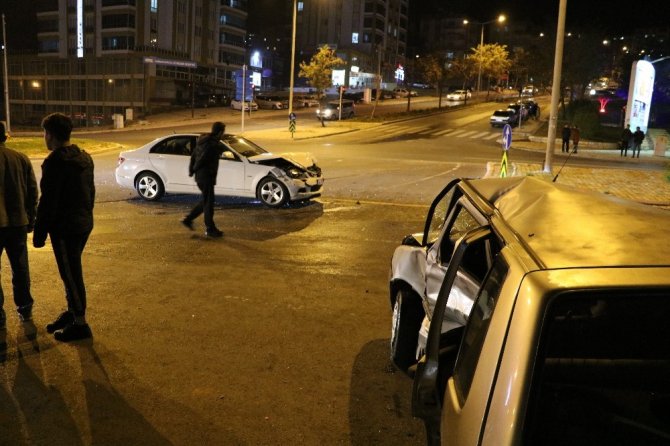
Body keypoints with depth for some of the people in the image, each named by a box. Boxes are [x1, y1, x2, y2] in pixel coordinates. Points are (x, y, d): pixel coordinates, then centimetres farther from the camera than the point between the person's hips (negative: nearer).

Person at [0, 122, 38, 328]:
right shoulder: (21, 158, 2)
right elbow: (32, 191, 4)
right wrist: (30, 219, 13)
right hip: (18, 222, 4)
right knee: (20, 268, 16)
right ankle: (25, 309, 24)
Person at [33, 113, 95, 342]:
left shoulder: (55, 161, -18)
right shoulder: (84, 157, 9)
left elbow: (48, 201, -19)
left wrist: (39, 233, -12)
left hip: (65, 228, -9)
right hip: (83, 224, 9)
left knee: (71, 274, 0)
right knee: (71, 271, 20)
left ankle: (80, 324, 7)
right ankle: (72, 312, 31)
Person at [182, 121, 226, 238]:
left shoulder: (203, 140, 11)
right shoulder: (213, 144, -19)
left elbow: (193, 156, 13)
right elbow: (203, 159, -22)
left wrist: (191, 170, 12)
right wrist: (195, 169, -5)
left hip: (200, 176, 9)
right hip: (206, 176, -9)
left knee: (205, 201, 20)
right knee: (208, 203, -1)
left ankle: (188, 219, 21)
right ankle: (210, 229, 7)